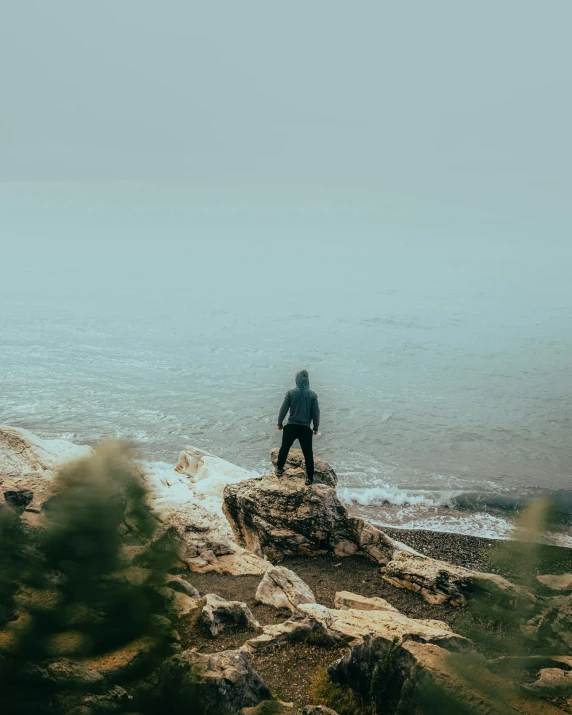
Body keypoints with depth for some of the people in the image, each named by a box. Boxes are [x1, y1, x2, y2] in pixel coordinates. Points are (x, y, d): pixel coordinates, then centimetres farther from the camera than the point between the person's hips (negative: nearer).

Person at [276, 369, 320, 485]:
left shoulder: (291, 393, -5)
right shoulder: (312, 395, -5)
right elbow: (316, 413, -3)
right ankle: (309, 477, 10)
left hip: (291, 426, 1)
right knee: (308, 453, 8)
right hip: (305, 428, -1)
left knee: (284, 448, 21)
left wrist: (280, 423, 10)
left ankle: (279, 469, 34)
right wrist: (316, 427, 10)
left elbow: (283, 409, -4)